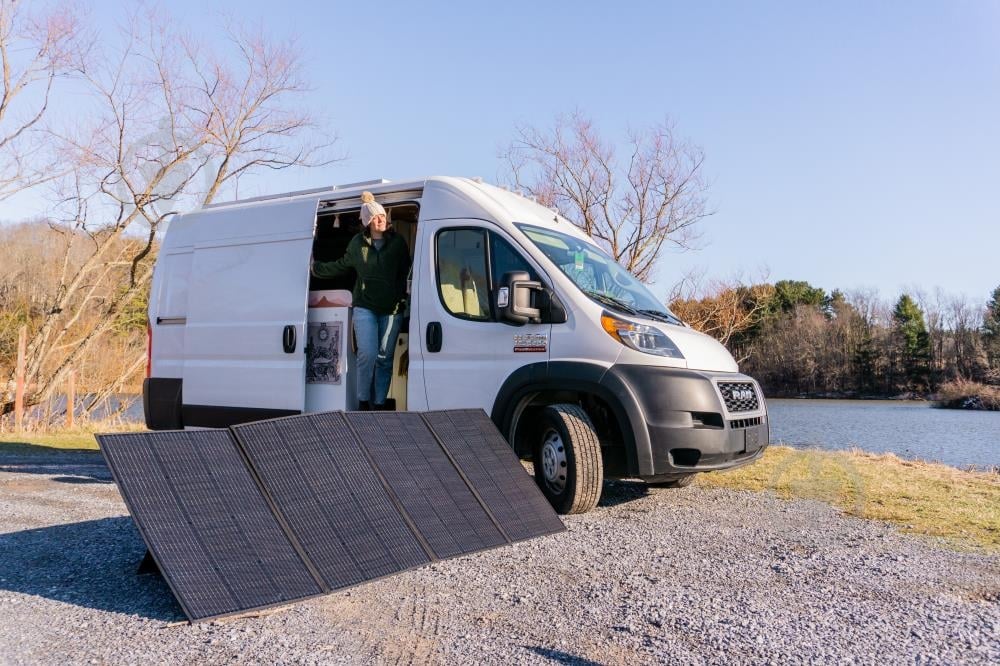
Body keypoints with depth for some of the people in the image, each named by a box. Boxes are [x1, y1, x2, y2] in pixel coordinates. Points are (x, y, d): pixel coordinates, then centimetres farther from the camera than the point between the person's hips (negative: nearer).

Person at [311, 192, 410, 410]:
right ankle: (363, 401, 4)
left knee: (385, 358, 3)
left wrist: (402, 298, -5)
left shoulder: (398, 242, 3)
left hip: (392, 309, 0)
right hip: (365, 308, 0)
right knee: (367, 354, -11)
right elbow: (342, 266, 19)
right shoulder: (357, 243, 5)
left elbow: (406, 272, 6)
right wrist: (315, 267, 16)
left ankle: (379, 404, 10)